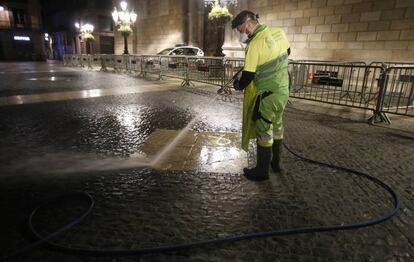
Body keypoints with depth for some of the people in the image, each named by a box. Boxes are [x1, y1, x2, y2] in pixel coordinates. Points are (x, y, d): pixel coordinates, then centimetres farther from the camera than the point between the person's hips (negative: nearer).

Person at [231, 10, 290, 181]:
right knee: (277, 127, 19)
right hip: (284, 91, 8)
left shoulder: (255, 44, -21)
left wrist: (239, 85, 2)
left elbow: (248, 75, -17)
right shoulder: (279, 32, 1)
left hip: (267, 95, -8)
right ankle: (276, 163, 35)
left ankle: (262, 171, 16)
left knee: (264, 131, 4)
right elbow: (287, 52, 19)